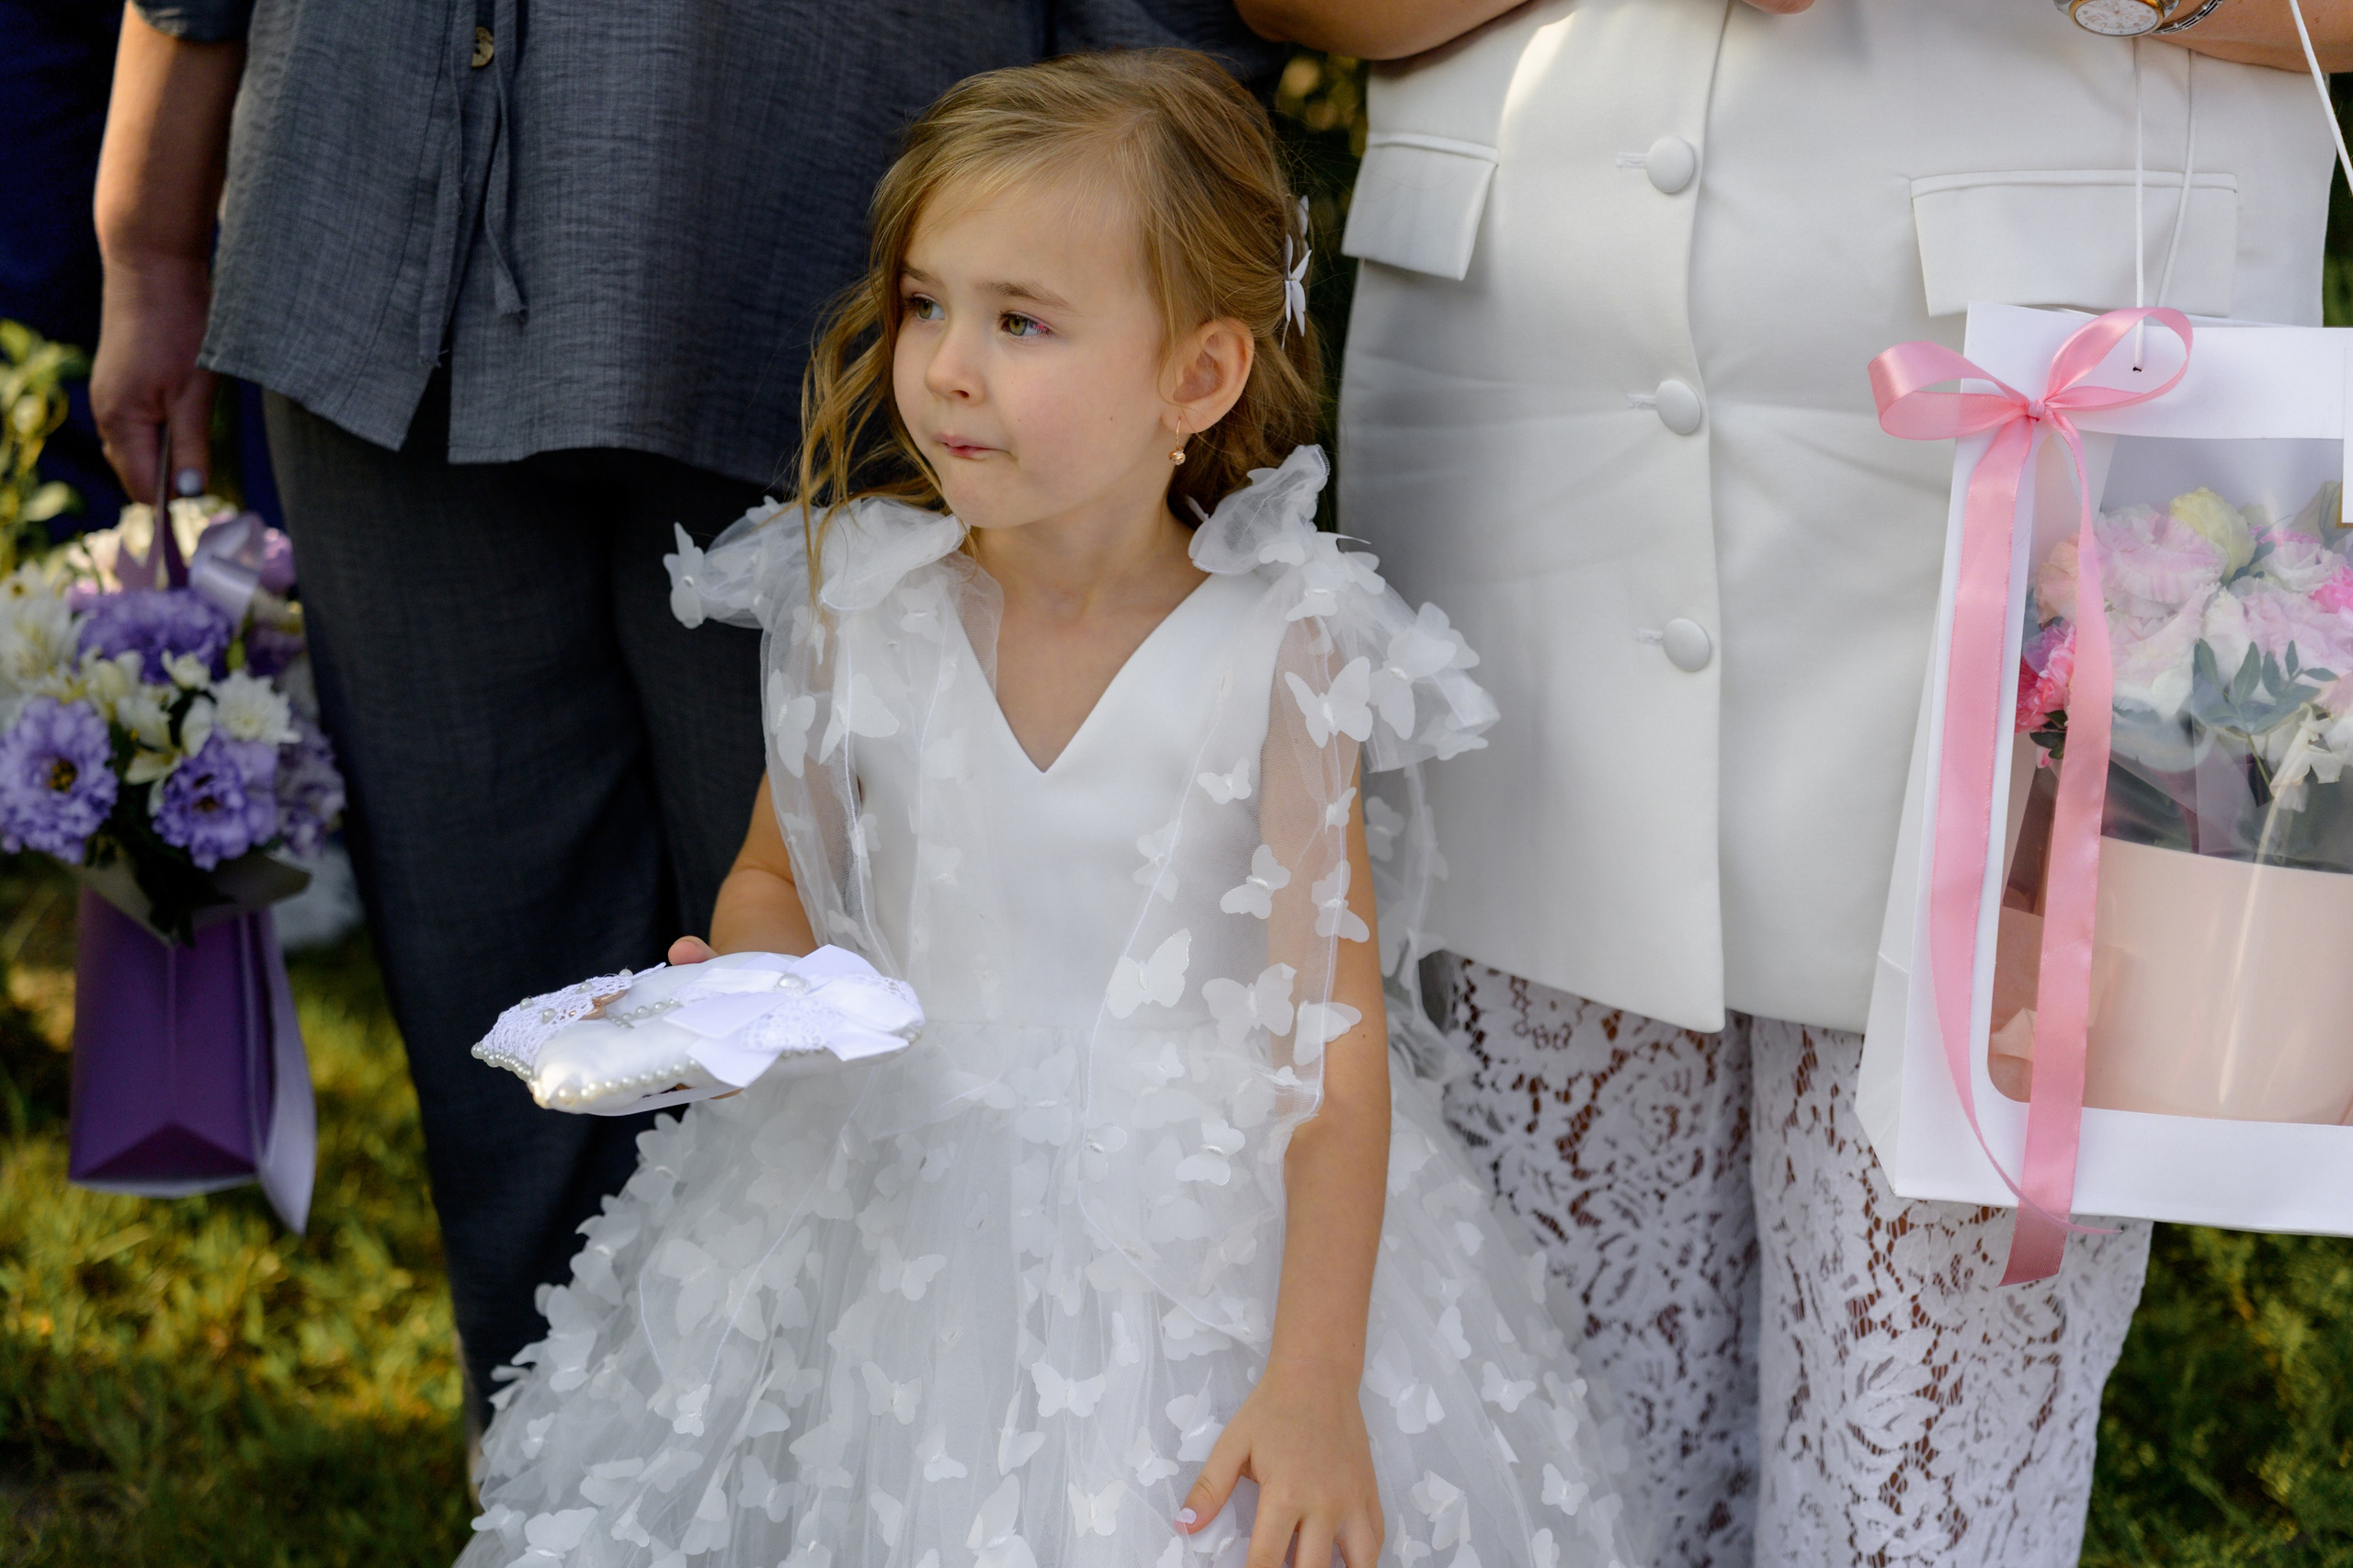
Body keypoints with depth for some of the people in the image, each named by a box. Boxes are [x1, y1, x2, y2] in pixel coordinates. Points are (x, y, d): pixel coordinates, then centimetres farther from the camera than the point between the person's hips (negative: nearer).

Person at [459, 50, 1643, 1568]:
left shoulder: (1276, 649, -13)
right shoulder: (860, 611, -5)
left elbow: (1332, 1031, -13)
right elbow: (779, 877, 11)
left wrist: (1315, 1384, -16)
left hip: (1205, 1258, -2)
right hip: (898, 1248, 3)